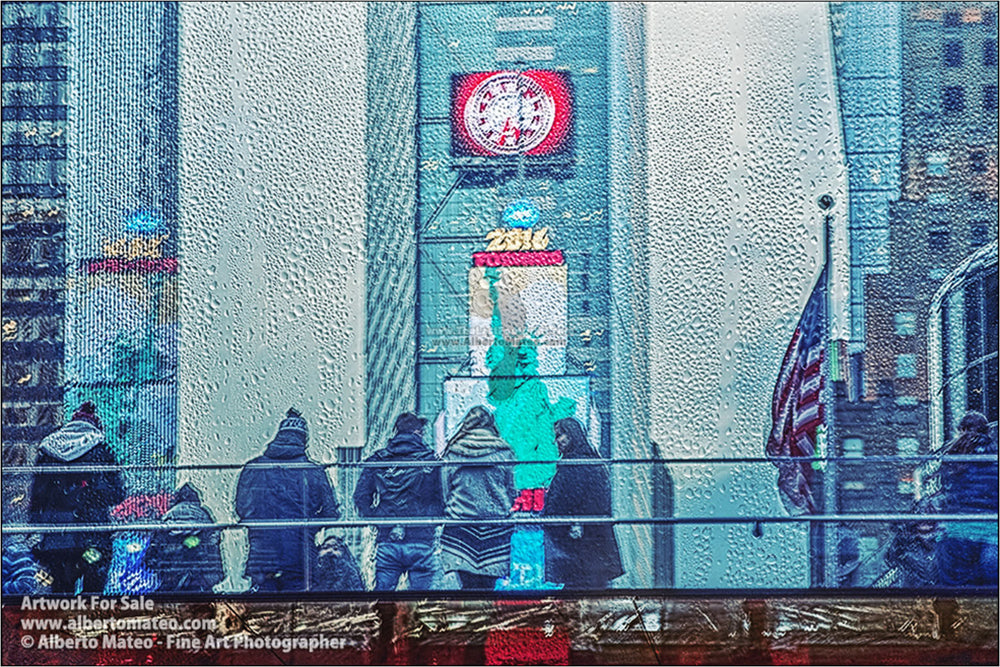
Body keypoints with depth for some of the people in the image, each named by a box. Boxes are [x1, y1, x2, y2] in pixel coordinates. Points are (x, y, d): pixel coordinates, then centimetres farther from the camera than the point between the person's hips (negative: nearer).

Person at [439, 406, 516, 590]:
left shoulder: (453, 452, 2)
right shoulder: (504, 452, 1)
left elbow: (444, 489, 6)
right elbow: (511, 490, 7)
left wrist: (448, 513, 18)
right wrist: (504, 511, 20)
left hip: (460, 521, 0)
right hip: (496, 524, 0)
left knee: (468, 584, 1)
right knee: (487, 584, 2)